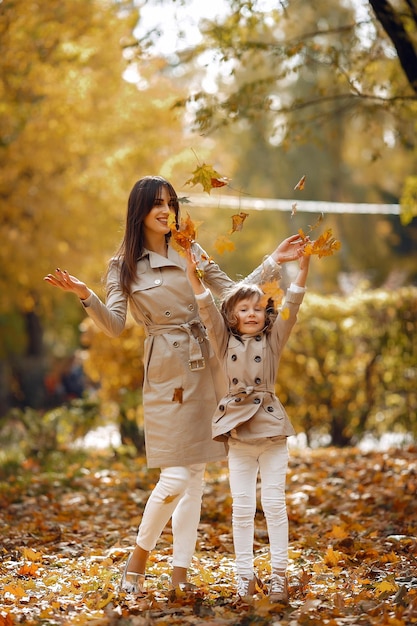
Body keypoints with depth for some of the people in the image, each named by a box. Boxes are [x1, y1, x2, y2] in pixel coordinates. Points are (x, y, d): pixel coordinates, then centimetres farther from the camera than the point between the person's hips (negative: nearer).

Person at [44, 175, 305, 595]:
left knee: (196, 473, 5)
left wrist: (273, 262, 8)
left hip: (204, 367, 5)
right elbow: (113, 325, -9)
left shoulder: (190, 252, 10)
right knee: (175, 477, -11)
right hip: (165, 374, -5)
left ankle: (180, 571, 12)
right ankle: (138, 560, 9)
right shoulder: (124, 266, 0)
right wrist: (85, 296, -25)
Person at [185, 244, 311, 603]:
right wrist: (194, 278, -20)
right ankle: (245, 576, 13)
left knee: (274, 504, 1)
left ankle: (279, 575, 8)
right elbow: (208, 311, -6)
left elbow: (291, 307, -7)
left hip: (272, 431, -1)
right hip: (238, 434, 1)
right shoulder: (225, 342, 6)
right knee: (242, 508, 5)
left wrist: (303, 268, -19)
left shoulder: (274, 340, 4)